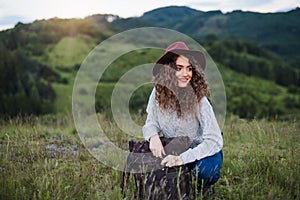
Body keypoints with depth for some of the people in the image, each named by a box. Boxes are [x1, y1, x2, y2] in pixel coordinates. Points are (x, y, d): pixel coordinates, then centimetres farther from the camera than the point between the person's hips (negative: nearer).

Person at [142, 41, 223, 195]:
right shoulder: (158, 93, -14)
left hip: (202, 152, -3)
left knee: (204, 170, -36)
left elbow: (214, 141, -27)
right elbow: (151, 124, -5)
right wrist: (153, 136, -30)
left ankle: (204, 189, 3)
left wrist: (182, 159, -37)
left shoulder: (199, 100, -25)